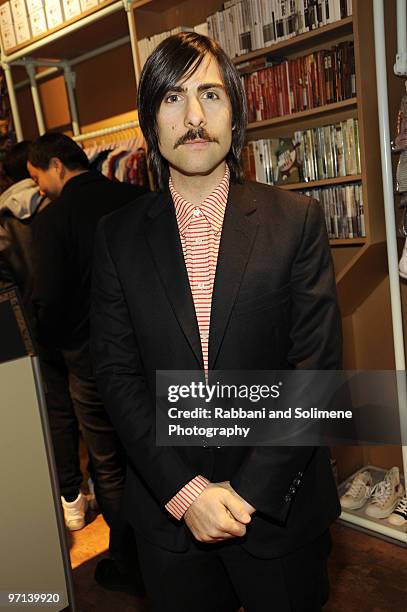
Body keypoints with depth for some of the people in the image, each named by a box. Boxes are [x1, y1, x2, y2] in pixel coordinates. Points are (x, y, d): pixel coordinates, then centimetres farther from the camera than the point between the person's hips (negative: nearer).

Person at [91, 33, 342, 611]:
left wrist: (250, 491, -14)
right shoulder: (117, 235, -1)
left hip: (280, 507, 0)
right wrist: (184, 491, -12)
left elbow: (317, 365, -9)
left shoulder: (297, 219, -6)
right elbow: (117, 373, -4)